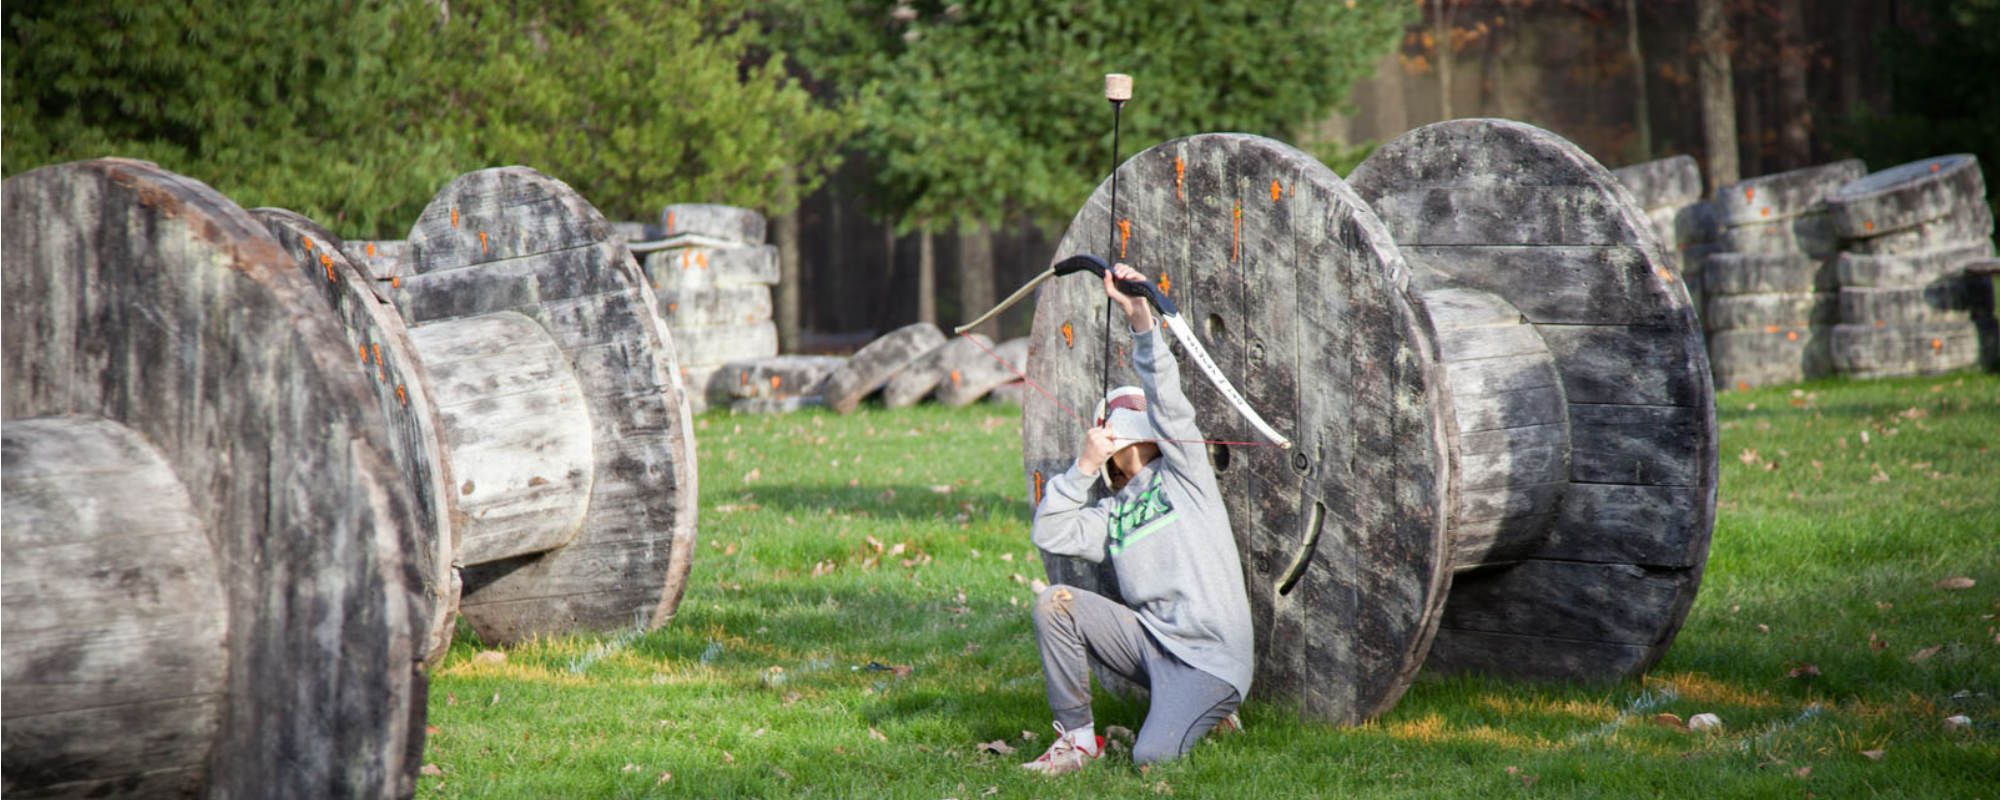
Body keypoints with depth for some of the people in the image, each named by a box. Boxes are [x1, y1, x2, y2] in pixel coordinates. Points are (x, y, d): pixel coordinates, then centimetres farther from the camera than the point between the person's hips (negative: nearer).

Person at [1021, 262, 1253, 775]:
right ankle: (1077, 737, -3)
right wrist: (1083, 469, 2)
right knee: (1054, 603, -14)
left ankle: (1211, 710, 13)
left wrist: (1141, 320, -19)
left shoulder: (1182, 472, 8)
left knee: (1152, 757, -22)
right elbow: (1049, 535, 7)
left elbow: (1166, 398, -7)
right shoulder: (1111, 514, 21)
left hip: (1211, 654, -5)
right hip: (1148, 637, 5)